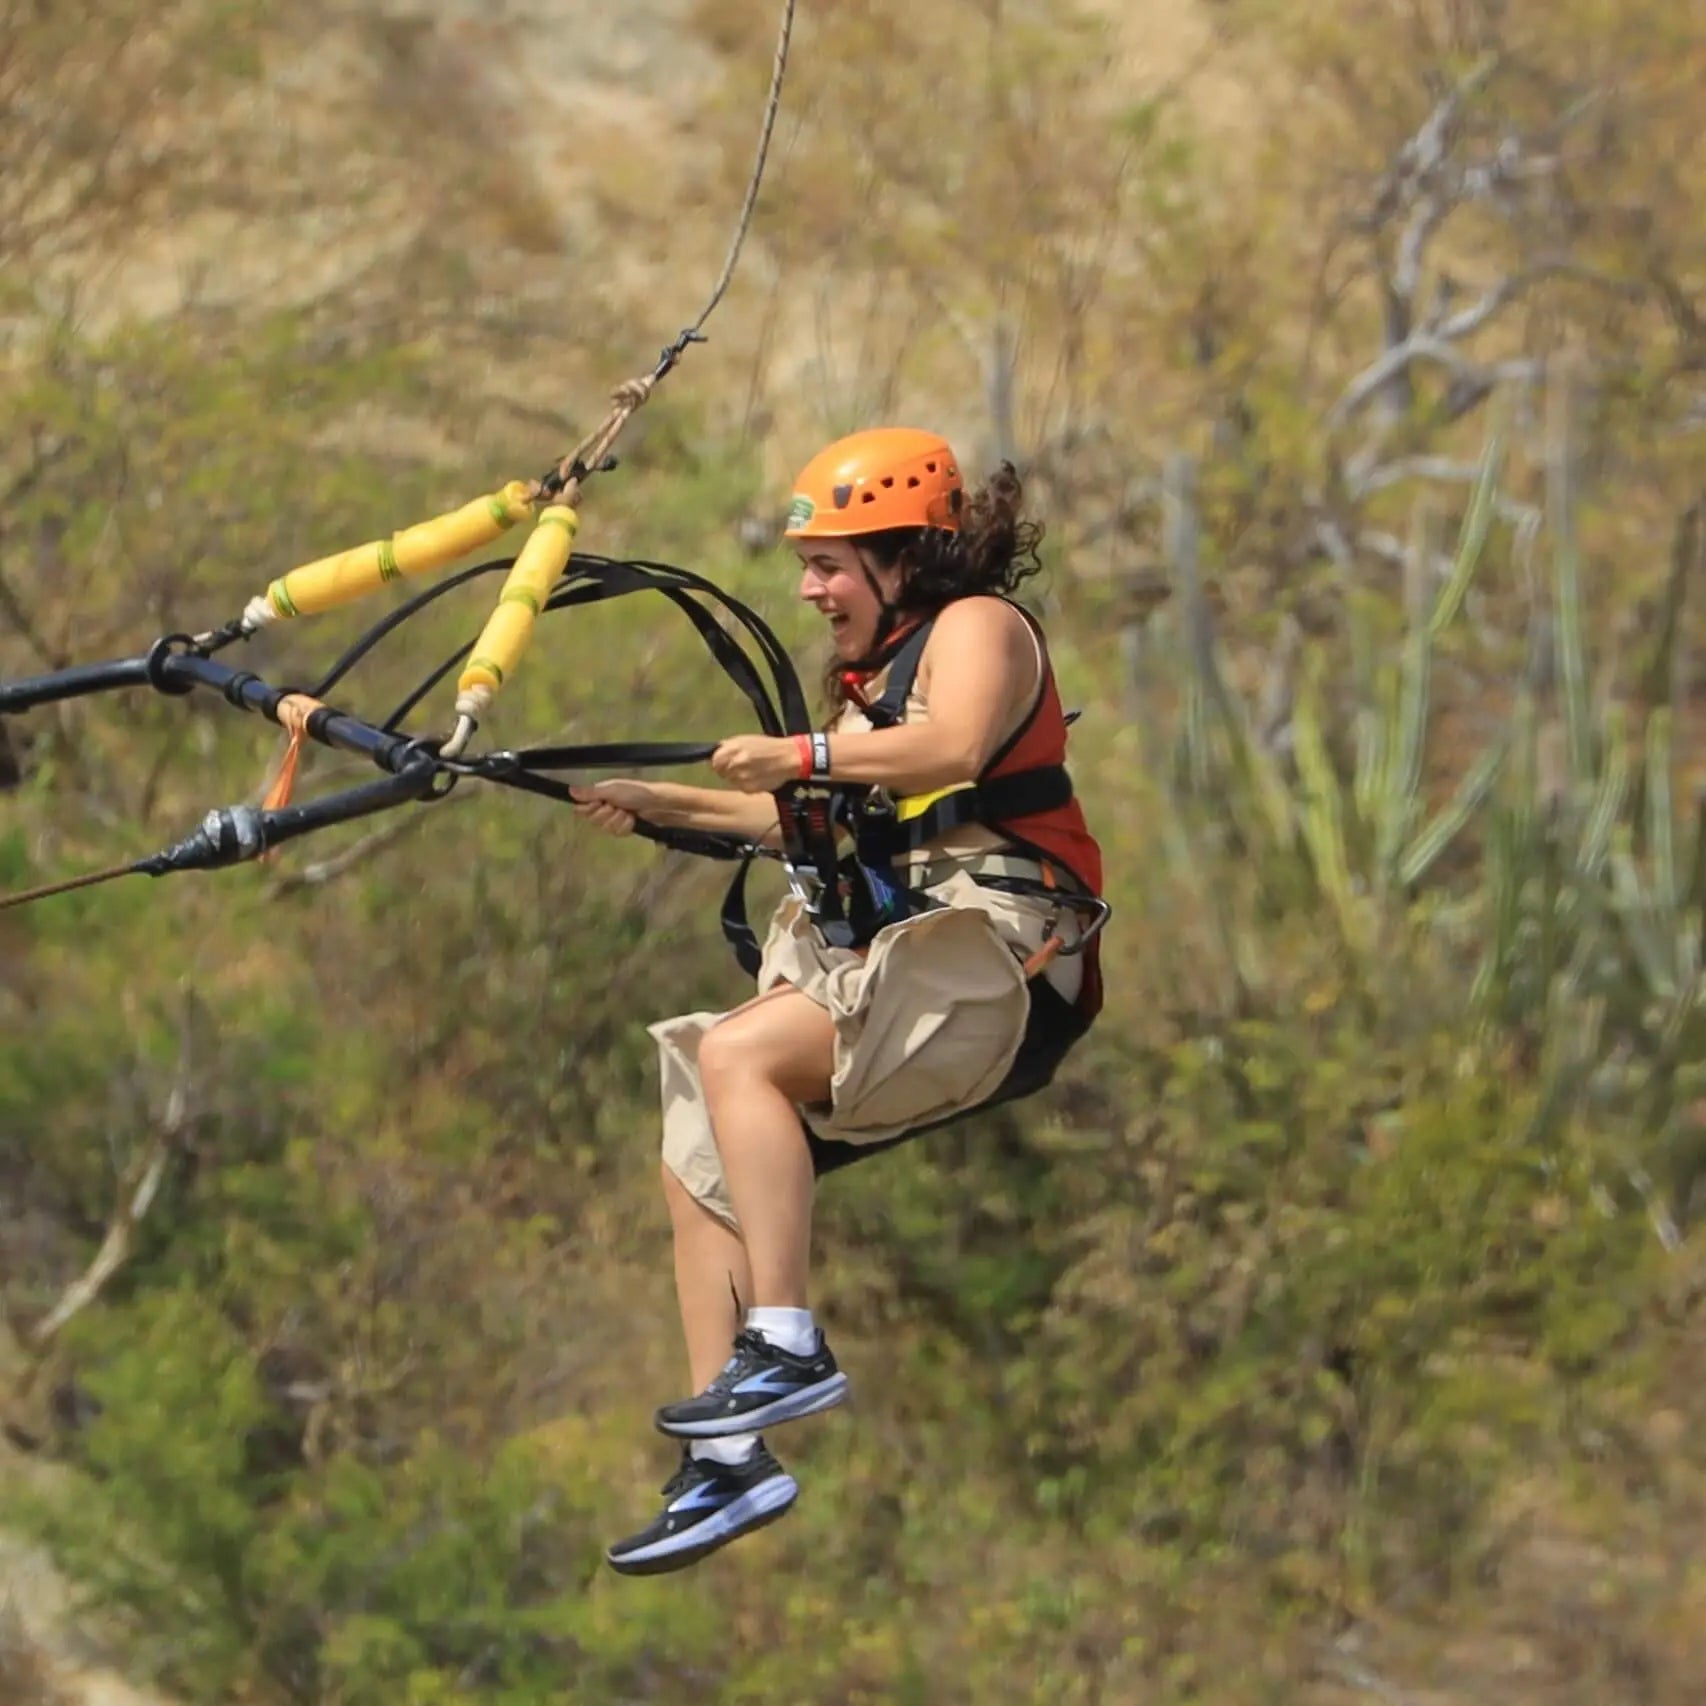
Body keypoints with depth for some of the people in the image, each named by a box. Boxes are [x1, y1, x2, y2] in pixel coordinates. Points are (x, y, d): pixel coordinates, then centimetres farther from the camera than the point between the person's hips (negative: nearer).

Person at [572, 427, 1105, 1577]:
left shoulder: (977, 624, -3)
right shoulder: (873, 674, 26)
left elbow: (952, 749, -25)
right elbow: (813, 821, 29)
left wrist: (803, 753, -22)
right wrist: (662, 805, 22)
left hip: (986, 956, -10)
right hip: (887, 960, 10)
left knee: (739, 1056, -28)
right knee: (701, 1163, 2)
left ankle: (787, 1346, -29)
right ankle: (729, 1464, -1)